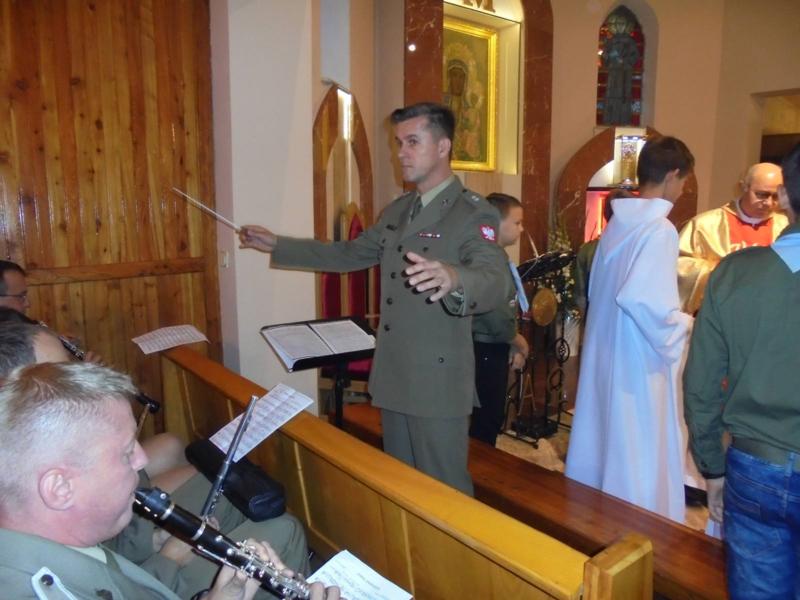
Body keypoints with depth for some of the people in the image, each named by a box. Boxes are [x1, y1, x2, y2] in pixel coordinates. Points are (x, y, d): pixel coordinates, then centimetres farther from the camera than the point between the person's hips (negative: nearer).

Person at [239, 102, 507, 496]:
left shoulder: (474, 213, -14)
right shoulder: (397, 210, 11)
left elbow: (493, 284, -29)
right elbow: (348, 254, 19)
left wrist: (452, 277, -52)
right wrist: (277, 245, 17)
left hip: (438, 382, -7)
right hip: (393, 376, 8)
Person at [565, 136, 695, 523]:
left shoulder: (618, 224, 7)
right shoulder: (659, 229, -18)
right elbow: (647, 302, -29)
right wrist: (686, 327, -11)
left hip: (605, 353, 9)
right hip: (639, 362, -8)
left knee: (606, 445, 21)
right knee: (639, 458, 6)